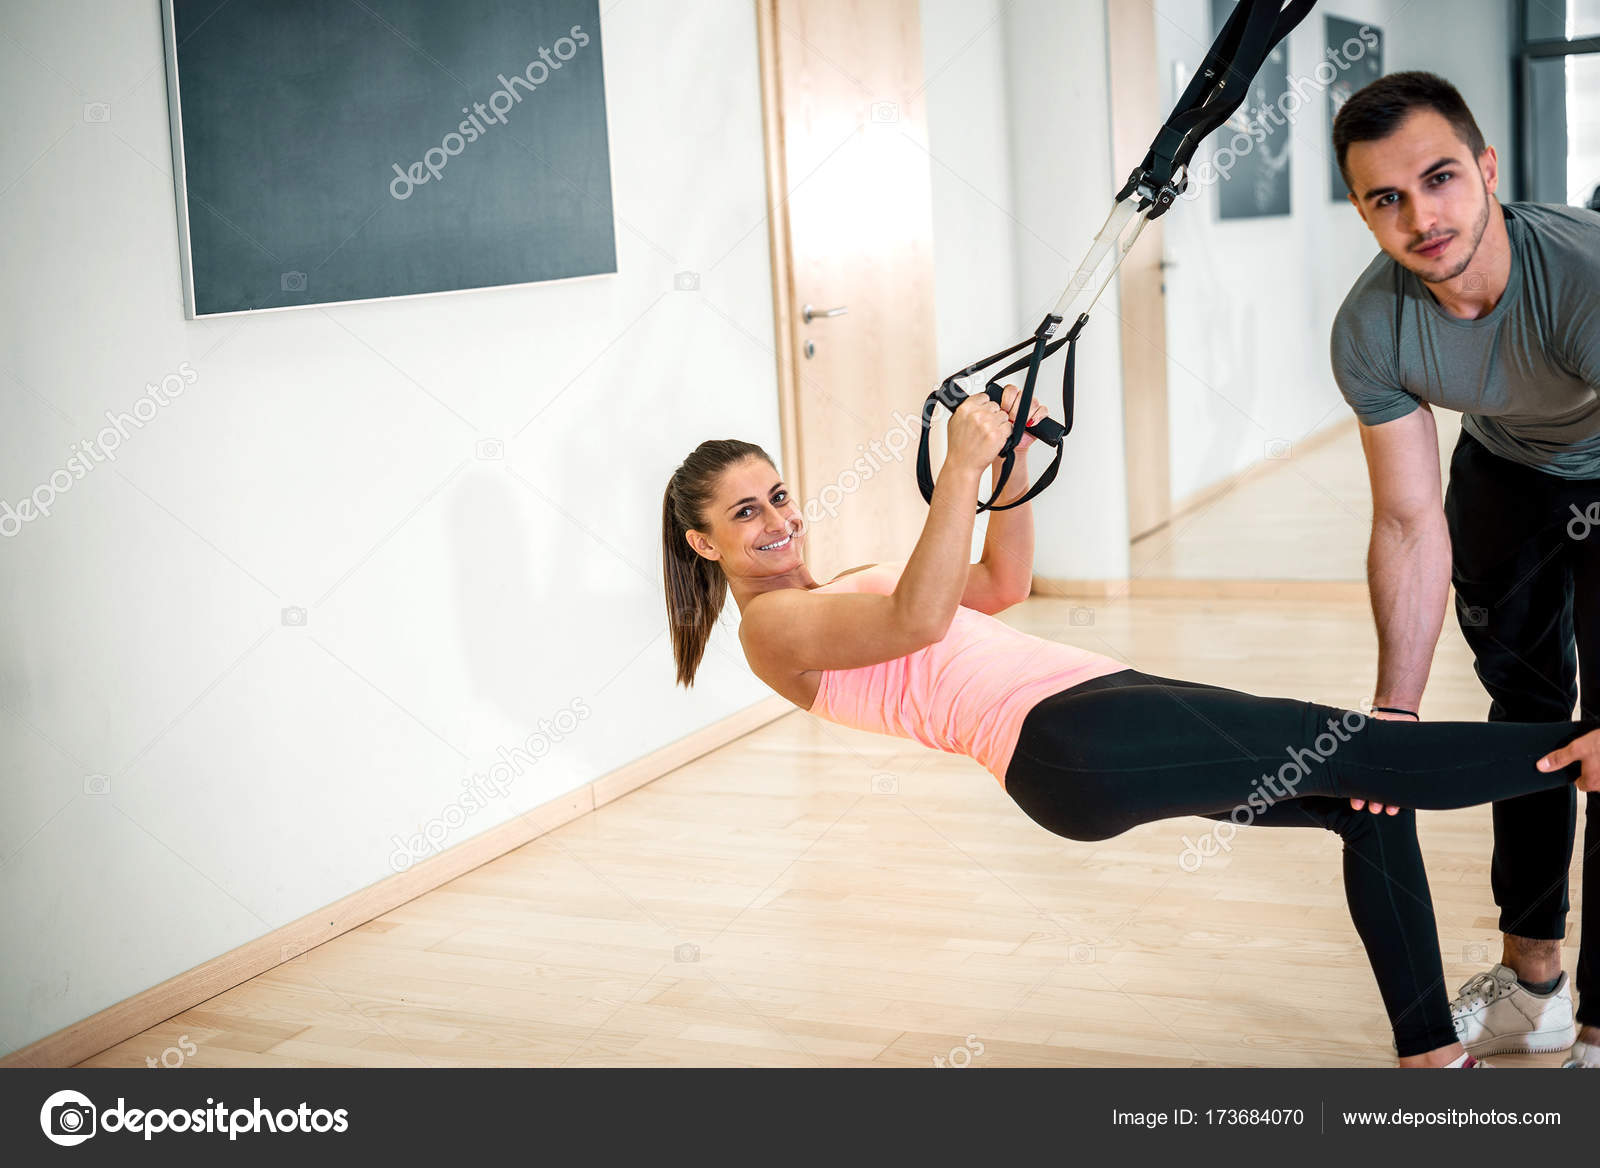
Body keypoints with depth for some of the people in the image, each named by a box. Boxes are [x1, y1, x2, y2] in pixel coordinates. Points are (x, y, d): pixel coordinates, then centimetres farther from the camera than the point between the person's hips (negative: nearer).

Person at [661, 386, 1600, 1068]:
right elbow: (916, 621, -21)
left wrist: (1013, 461, 18)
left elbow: (1002, 584, 30)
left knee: (1371, 802, 10)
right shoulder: (773, 626, -1)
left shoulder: (838, 591, 27)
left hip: (1111, 709, 10)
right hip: (1065, 743, -10)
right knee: (1346, 752, -14)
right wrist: (960, 470, -25)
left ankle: (1431, 1053, 14)